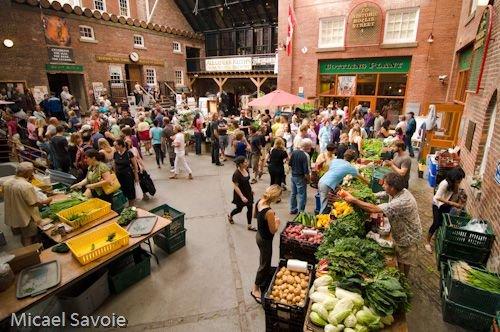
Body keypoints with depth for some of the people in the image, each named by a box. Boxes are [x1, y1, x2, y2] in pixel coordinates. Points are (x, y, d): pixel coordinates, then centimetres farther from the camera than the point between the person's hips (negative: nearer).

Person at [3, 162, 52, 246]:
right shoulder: (27, 186, -29)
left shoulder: (7, 182, -5)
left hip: (13, 217, 8)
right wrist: (46, 201, -5)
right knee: (29, 239, 13)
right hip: (26, 218, -8)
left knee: (24, 236, 27)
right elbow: (34, 203, -24)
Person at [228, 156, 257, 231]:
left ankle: (249, 225, 25)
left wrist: (251, 190, 17)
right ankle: (230, 216, 47)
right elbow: (235, 187, -24)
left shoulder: (246, 169, -6)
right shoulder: (236, 174, -28)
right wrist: (242, 197, -26)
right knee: (239, 209, 14)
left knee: (250, 208, 9)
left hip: (248, 192, 6)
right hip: (240, 193, -6)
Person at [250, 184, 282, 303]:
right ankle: (255, 289, 29)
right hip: (265, 240, -8)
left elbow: (255, 215, 9)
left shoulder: (259, 201, -10)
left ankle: (265, 278, 55)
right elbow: (273, 231, -23)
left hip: (259, 235, 9)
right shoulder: (269, 212, -35)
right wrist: (277, 221, -6)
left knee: (264, 259, 30)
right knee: (264, 264, 12)